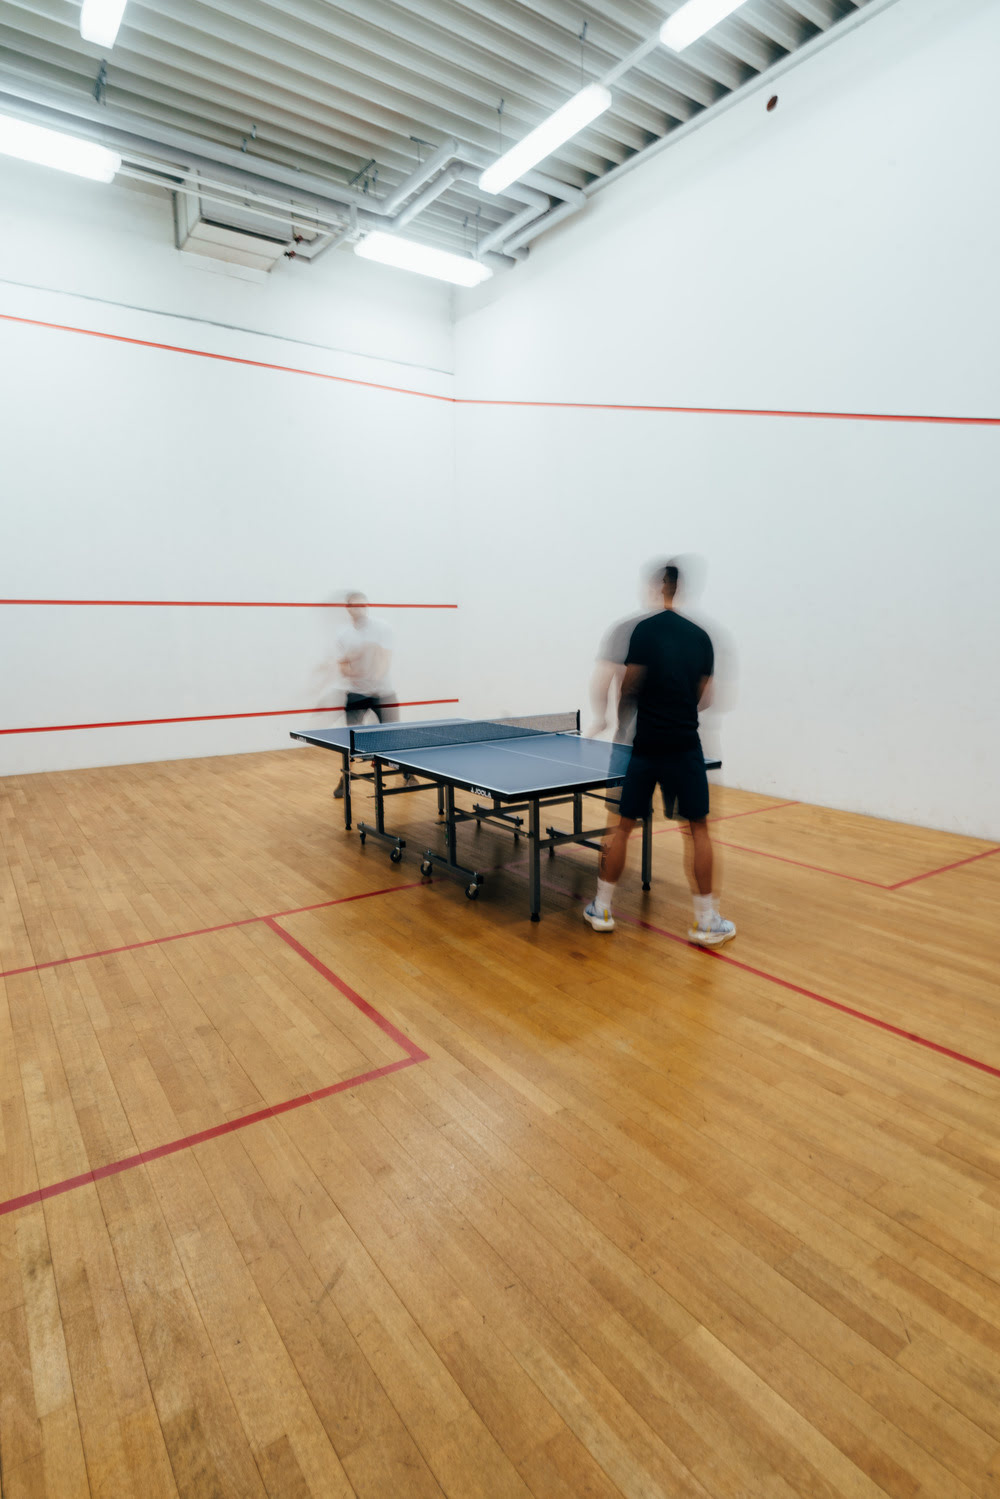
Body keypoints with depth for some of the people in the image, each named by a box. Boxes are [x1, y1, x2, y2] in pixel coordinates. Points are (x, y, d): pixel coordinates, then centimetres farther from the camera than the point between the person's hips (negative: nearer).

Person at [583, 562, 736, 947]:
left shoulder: (644, 630, -8)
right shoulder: (700, 636, 6)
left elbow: (629, 687, -10)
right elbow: (701, 695, 8)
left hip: (646, 744, -2)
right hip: (685, 744, 2)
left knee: (623, 826, 10)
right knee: (698, 828, 10)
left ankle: (602, 908, 19)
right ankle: (706, 921, 12)